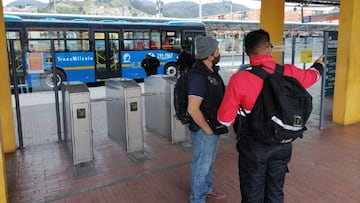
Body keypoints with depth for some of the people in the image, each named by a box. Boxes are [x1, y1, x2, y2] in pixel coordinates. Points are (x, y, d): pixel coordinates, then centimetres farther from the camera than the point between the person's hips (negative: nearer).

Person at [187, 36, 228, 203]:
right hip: (203, 130, -9)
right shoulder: (199, 76, -25)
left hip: (214, 127, 9)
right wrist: (207, 129, -17)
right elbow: (193, 109, -29)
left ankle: (206, 189, 46)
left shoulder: (211, 71, 4)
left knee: (208, 162, 25)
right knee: (201, 165, 9)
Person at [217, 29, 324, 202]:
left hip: (253, 145, -3)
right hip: (282, 143, 4)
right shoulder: (288, 73, -8)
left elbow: (225, 119, -14)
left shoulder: (239, 79, -20)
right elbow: (311, 75, 17)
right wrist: (318, 65, 40)